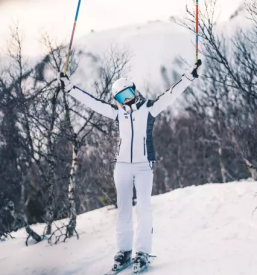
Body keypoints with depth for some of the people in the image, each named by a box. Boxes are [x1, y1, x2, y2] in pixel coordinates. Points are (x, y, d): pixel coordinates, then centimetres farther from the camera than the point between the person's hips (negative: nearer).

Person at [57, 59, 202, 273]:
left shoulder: (149, 109, 2)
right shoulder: (118, 113, 10)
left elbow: (171, 94, -6)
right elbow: (91, 101, 12)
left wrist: (189, 76, -15)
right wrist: (69, 87, 12)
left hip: (144, 166, -3)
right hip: (123, 165, 3)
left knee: (143, 208, -8)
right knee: (123, 208, 4)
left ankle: (143, 253, -5)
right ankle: (124, 251, 9)